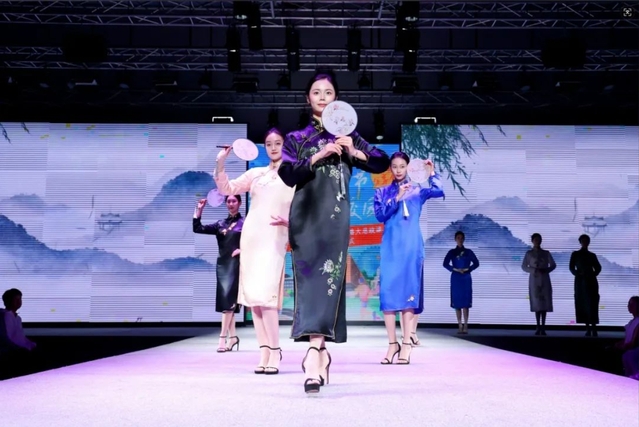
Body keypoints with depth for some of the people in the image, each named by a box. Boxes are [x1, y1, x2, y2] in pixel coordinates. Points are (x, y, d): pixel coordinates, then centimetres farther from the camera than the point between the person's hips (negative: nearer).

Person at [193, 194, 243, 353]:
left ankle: (223, 337, -14)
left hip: (236, 263, -5)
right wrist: (199, 209, 0)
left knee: (228, 298, -12)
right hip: (222, 263, 5)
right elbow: (197, 229, 6)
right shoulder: (220, 224, 11)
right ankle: (232, 336, 14)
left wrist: (243, 249, -13)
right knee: (226, 300, 6)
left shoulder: (245, 222, 0)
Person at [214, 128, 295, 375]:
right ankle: (264, 353, 8)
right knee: (252, 297, 2)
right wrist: (220, 163, -1)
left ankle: (274, 353, -8)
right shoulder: (256, 173, 14)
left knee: (264, 295, -17)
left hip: (274, 239, -5)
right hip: (250, 237, 5)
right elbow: (226, 189, 13)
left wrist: (287, 221, -16)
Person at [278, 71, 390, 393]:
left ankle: (313, 352, -21)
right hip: (306, 214, 1)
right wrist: (319, 156, -11)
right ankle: (320, 352, -1)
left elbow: (382, 163, 9)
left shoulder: (348, 135, 14)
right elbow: (288, 175, -3)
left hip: (335, 215, 0)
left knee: (327, 278, -13)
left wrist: (354, 152, -5)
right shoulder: (297, 138, 13)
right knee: (310, 279, -6)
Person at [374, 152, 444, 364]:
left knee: (409, 290, -5)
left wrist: (432, 172, -5)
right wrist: (396, 198, -11)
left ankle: (406, 344, -4)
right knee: (388, 290, -5)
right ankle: (392, 343, 3)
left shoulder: (418, 190, 12)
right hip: (390, 246, 1)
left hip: (412, 246, -1)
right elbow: (380, 215, -2)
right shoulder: (383, 192, 13)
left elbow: (439, 191, -5)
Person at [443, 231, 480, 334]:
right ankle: (460, 326, 6)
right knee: (457, 303, 0)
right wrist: (455, 269, -13)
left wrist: (467, 269, -11)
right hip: (455, 278, 1)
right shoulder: (452, 252, 6)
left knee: (465, 302, -7)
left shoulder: (468, 252, 6)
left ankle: (465, 326, -4)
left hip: (466, 278, -1)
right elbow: (445, 264, 0)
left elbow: (476, 263, 3)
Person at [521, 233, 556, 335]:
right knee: (536, 302, -4)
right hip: (534, 280, -1)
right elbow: (524, 266, 1)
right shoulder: (529, 253, 4)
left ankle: (543, 327, 0)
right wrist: (533, 270, -15)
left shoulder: (546, 253, 8)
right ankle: (538, 327, -1)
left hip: (544, 280, 1)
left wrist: (546, 270, -10)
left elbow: (553, 265, 8)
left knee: (545, 302, -3)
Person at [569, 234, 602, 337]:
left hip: (591, 281, 1)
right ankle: (588, 328, 1)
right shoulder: (575, 254, 9)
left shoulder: (592, 255, 13)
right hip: (580, 282, -1)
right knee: (583, 304, -2)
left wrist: (594, 274, -6)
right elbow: (571, 267, 2)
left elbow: (598, 267, 13)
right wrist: (578, 274, -15)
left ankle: (594, 328, -12)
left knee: (592, 304, -9)